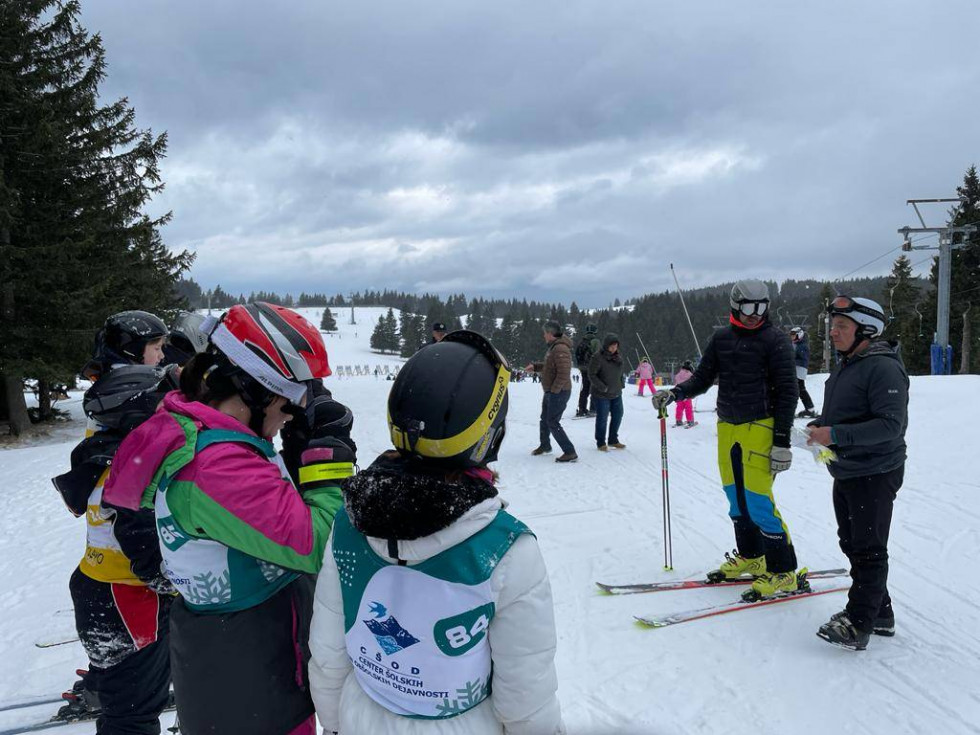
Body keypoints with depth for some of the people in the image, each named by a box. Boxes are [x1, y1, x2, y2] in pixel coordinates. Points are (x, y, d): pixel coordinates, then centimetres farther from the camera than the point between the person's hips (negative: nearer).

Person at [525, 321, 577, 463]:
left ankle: (570, 452, -5)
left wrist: (554, 390, -22)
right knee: (545, 419, 23)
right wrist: (535, 367, 10)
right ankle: (544, 445, 42)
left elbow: (564, 373, -28)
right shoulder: (553, 347, 11)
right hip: (550, 392, 11)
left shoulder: (560, 349, -23)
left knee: (553, 423, -9)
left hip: (558, 393, -11)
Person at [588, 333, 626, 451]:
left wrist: (621, 385, 9)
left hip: (616, 394, 7)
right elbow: (592, 375, -17)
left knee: (617, 416, 14)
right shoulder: (598, 357, -17)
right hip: (602, 395, -7)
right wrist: (603, 387, -21)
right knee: (602, 419, 2)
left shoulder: (618, 357, 5)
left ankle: (613, 440, 32)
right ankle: (601, 443, 19)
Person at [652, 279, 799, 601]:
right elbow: (702, 378, 12)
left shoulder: (775, 340, -6)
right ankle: (750, 557, 30)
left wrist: (782, 440, -13)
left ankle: (783, 573, 5)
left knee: (758, 502, -8)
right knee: (736, 498, 13)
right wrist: (673, 394, -8)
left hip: (759, 428, -6)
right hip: (727, 428, 6)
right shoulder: (721, 339, 8)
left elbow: (787, 392, -9)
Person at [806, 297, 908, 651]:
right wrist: (818, 426, 2)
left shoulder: (883, 368, -18)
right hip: (846, 474, 10)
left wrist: (836, 434, -27)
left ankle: (859, 625, 6)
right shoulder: (845, 367, 13)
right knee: (852, 544, 17)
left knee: (869, 551, -1)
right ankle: (879, 614, 31)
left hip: (874, 475, -10)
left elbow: (892, 424, -26)